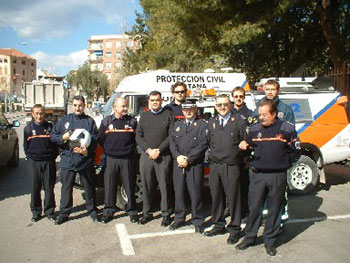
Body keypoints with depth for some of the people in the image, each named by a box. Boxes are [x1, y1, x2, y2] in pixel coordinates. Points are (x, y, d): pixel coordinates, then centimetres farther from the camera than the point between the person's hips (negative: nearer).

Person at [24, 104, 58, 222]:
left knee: (49, 188, 4)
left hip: (49, 162, -1)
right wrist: (30, 157, 5)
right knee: (35, 188, 6)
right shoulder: (28, 128, 5)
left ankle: (49, 211, 16)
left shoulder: (50, 127, 2)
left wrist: (53, 156, -1)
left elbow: (56, 143, 6)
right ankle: (36, 211, 19)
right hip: (33, 162, 1)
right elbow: (26, 146, 12)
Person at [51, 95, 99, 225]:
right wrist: (63, 137, -11)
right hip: (67, 160, 2)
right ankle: (64, 213, 21)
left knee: (89, 187, 9)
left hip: (85, 160, -1)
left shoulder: (89, 121, 3)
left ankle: (92, 211, 24)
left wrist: (87, 151, -19)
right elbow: (53, 136, 9)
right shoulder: (64, 120, 9)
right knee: (66, 187, 8)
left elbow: (95, 140, -3)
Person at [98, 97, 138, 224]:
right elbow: (101, 139, 11)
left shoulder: (132, 121, 4)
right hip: (111, 159, 1)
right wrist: (108, 150, 9)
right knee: (109, 186, 5)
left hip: (127, 159, -1)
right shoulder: (106, 121, 6)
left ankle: (132, 211, 17)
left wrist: (132, 149, 4)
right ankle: (109, 211, 18)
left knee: (130, 186, 4)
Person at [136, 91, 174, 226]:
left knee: (165, 185, 1)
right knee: (146, 185, 8)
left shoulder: (168, 115, 4)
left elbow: (171, 136, -3)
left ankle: (166, 214, 14)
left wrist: (159, 150, -12)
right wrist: (149, 150, -6)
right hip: (146, 155, 3)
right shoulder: (144, 116, 14)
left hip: (163, 156, -3)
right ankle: (147, 213, 21)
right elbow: (138, 136, 8)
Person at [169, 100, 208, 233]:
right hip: (178, 164, 4)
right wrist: (178, 156, -8)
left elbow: (202, 145, -8)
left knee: (195, 193, 0)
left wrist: (188, 159, -13)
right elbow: (172, 142, 9)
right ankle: (179, 218, 23)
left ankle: (198, 221, 13)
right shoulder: (177, 125, 18)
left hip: (195, 165, -4)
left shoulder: (202, 125, 2)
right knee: (179, 192, 9)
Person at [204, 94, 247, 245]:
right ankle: (219, 226, 27)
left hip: (231, 166, -4)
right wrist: (213, 154, 8)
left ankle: (234, 229, 15)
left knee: (233, 197, 1)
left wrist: (237, 156, -4)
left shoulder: (239, 122, 1)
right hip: (214, 166, 4)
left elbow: (244, 143, 2)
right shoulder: (211, 123, 14)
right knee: (216, 196, 11)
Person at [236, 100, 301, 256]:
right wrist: (243, 146, -1)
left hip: (278, 176, -2)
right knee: (254, 207, 6)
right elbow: (249, 147, 19)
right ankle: (249, 238, 23)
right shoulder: (255, 129, 6)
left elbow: (295, 152, 4)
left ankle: (270, 241, 24)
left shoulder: (287, 129, -2)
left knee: (275, 209, 9)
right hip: (257, 174, 2)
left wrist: (282, 165, 3)